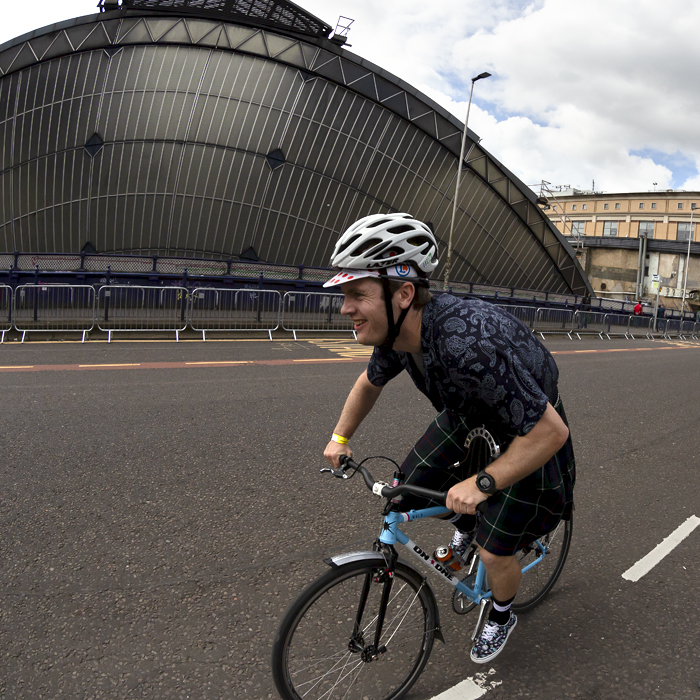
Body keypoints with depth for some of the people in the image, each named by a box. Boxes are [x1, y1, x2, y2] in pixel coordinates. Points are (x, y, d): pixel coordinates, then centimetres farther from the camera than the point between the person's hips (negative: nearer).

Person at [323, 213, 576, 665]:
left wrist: (483, 484, -35)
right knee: (409, 493, 0)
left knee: (494, 552, 0)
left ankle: (502, 618, 34)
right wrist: (340, 438, 8)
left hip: (529, 430, -6)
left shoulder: (468, 344, -44)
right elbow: (371, 382, 6)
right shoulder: (396, 332, -19)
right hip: (471, 415, 6)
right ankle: (466, 526, 32)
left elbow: (551, 431, -37)